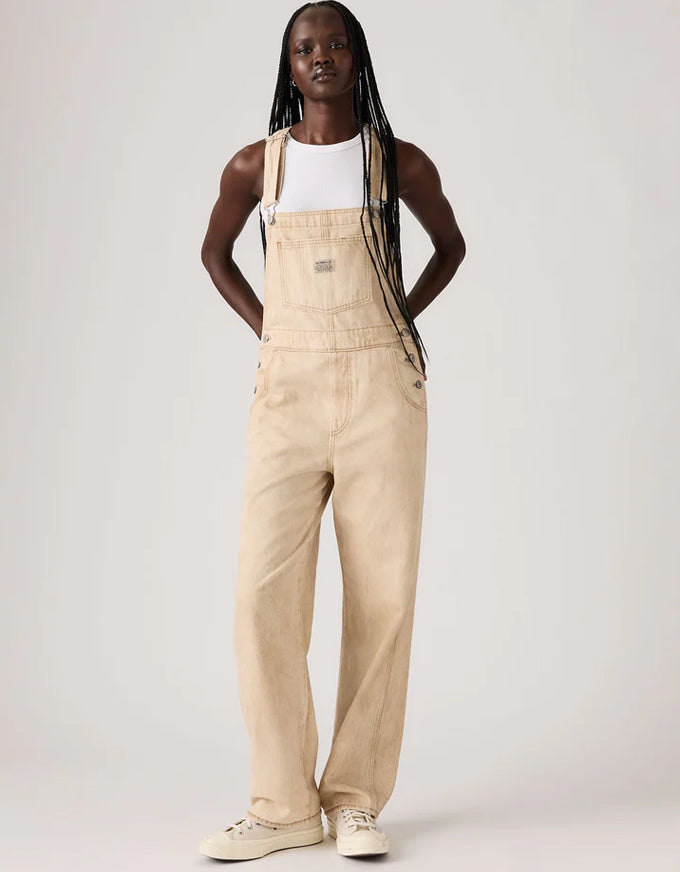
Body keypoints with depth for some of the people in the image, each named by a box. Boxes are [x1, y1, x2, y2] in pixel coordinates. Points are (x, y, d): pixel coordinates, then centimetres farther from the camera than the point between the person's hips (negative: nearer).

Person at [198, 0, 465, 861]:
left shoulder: (400, 162, 5)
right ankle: (283, 805, 4)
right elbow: (214, 253, 22)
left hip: (382, 386, 0)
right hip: (288, 390, 1)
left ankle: (357, 798, 11)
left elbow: (450, 246, 21)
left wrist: (399, 321, 8)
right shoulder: (255, 165, 7)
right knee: (264, 591, -8)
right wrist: (266, 330, 9)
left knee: (382, 592, -1)